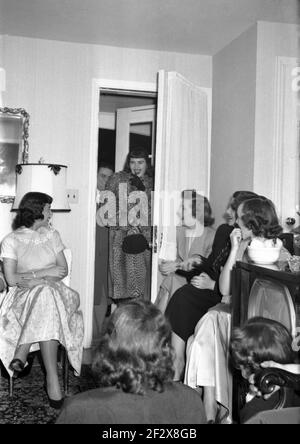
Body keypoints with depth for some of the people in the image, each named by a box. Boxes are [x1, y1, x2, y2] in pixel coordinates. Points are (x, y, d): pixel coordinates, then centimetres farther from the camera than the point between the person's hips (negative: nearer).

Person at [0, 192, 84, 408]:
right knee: (45, 294, -38)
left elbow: (63, 270, 8)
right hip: (23, 295, -2)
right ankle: (52, 379, -40)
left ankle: (21, 355, -32)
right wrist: (47, 272, -12)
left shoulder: (52, 235, 14)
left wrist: (33, 277, -10)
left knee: (45, 296, -37)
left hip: (54, 292, 3)